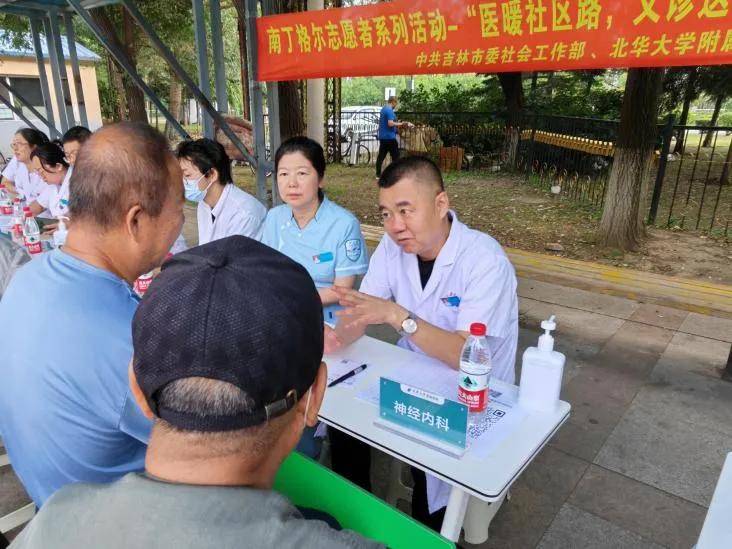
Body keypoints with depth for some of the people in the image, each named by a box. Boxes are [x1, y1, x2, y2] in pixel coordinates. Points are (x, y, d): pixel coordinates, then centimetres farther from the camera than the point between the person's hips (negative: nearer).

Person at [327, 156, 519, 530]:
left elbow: (464, 356, -30)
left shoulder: (485, 260, -25)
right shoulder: (393, 245, -7)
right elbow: (363, 311, -7)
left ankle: (427, 533, 8)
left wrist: (396, 314, -40)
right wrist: (338, 335, -30)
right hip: (410, 373, 5)